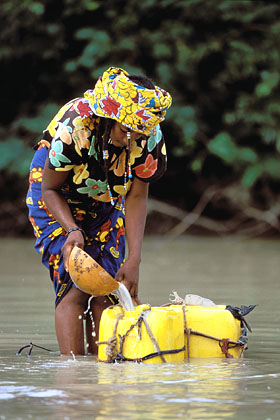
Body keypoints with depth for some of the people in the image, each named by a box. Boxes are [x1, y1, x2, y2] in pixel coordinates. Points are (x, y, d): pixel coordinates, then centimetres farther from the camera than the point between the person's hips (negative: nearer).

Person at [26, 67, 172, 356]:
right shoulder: (73, 128, -35)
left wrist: (134, 260, -23)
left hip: (106, 202, 4)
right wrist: (73, 230, -37)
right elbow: (50, 190, -21)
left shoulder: (150, 139, -25)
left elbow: (136, 197, -16)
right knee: (73, 286, -18)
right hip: (58, 201, -4)